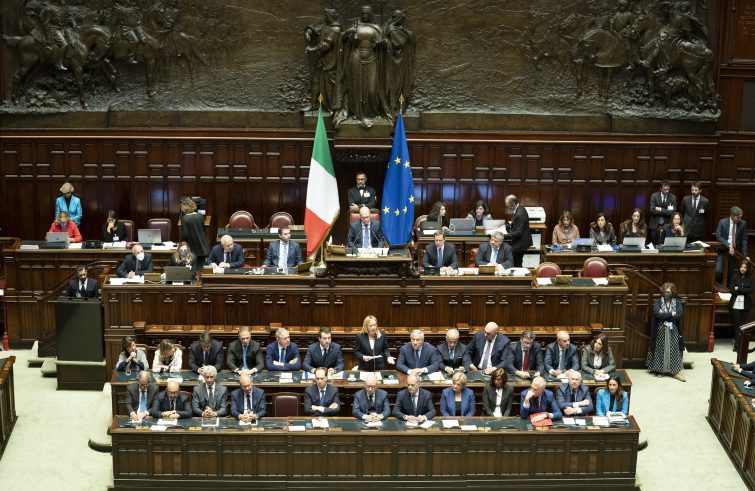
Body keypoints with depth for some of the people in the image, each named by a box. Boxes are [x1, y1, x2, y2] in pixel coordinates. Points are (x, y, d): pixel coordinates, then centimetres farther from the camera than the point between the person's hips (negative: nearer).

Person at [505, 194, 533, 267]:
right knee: (518, 265, 16)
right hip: (520, 242, 10)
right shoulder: (519, 209, 5)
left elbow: (518, 232, -25)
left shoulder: (520, 214, -26)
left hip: (520, 244, -10)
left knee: (517, 265, -3)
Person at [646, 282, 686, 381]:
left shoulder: (677, 302, 3)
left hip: (673, 331, 1)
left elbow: (680, 314, -12)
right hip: (660, 330, -1)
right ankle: (659, 370, 14)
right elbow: (657, 313, -18)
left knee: (674, 349, 0)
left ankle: (676, 371, 3)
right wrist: (671, 314, -15)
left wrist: (664, 316, -15)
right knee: (660, 350, 3)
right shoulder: (658, 301, -1)